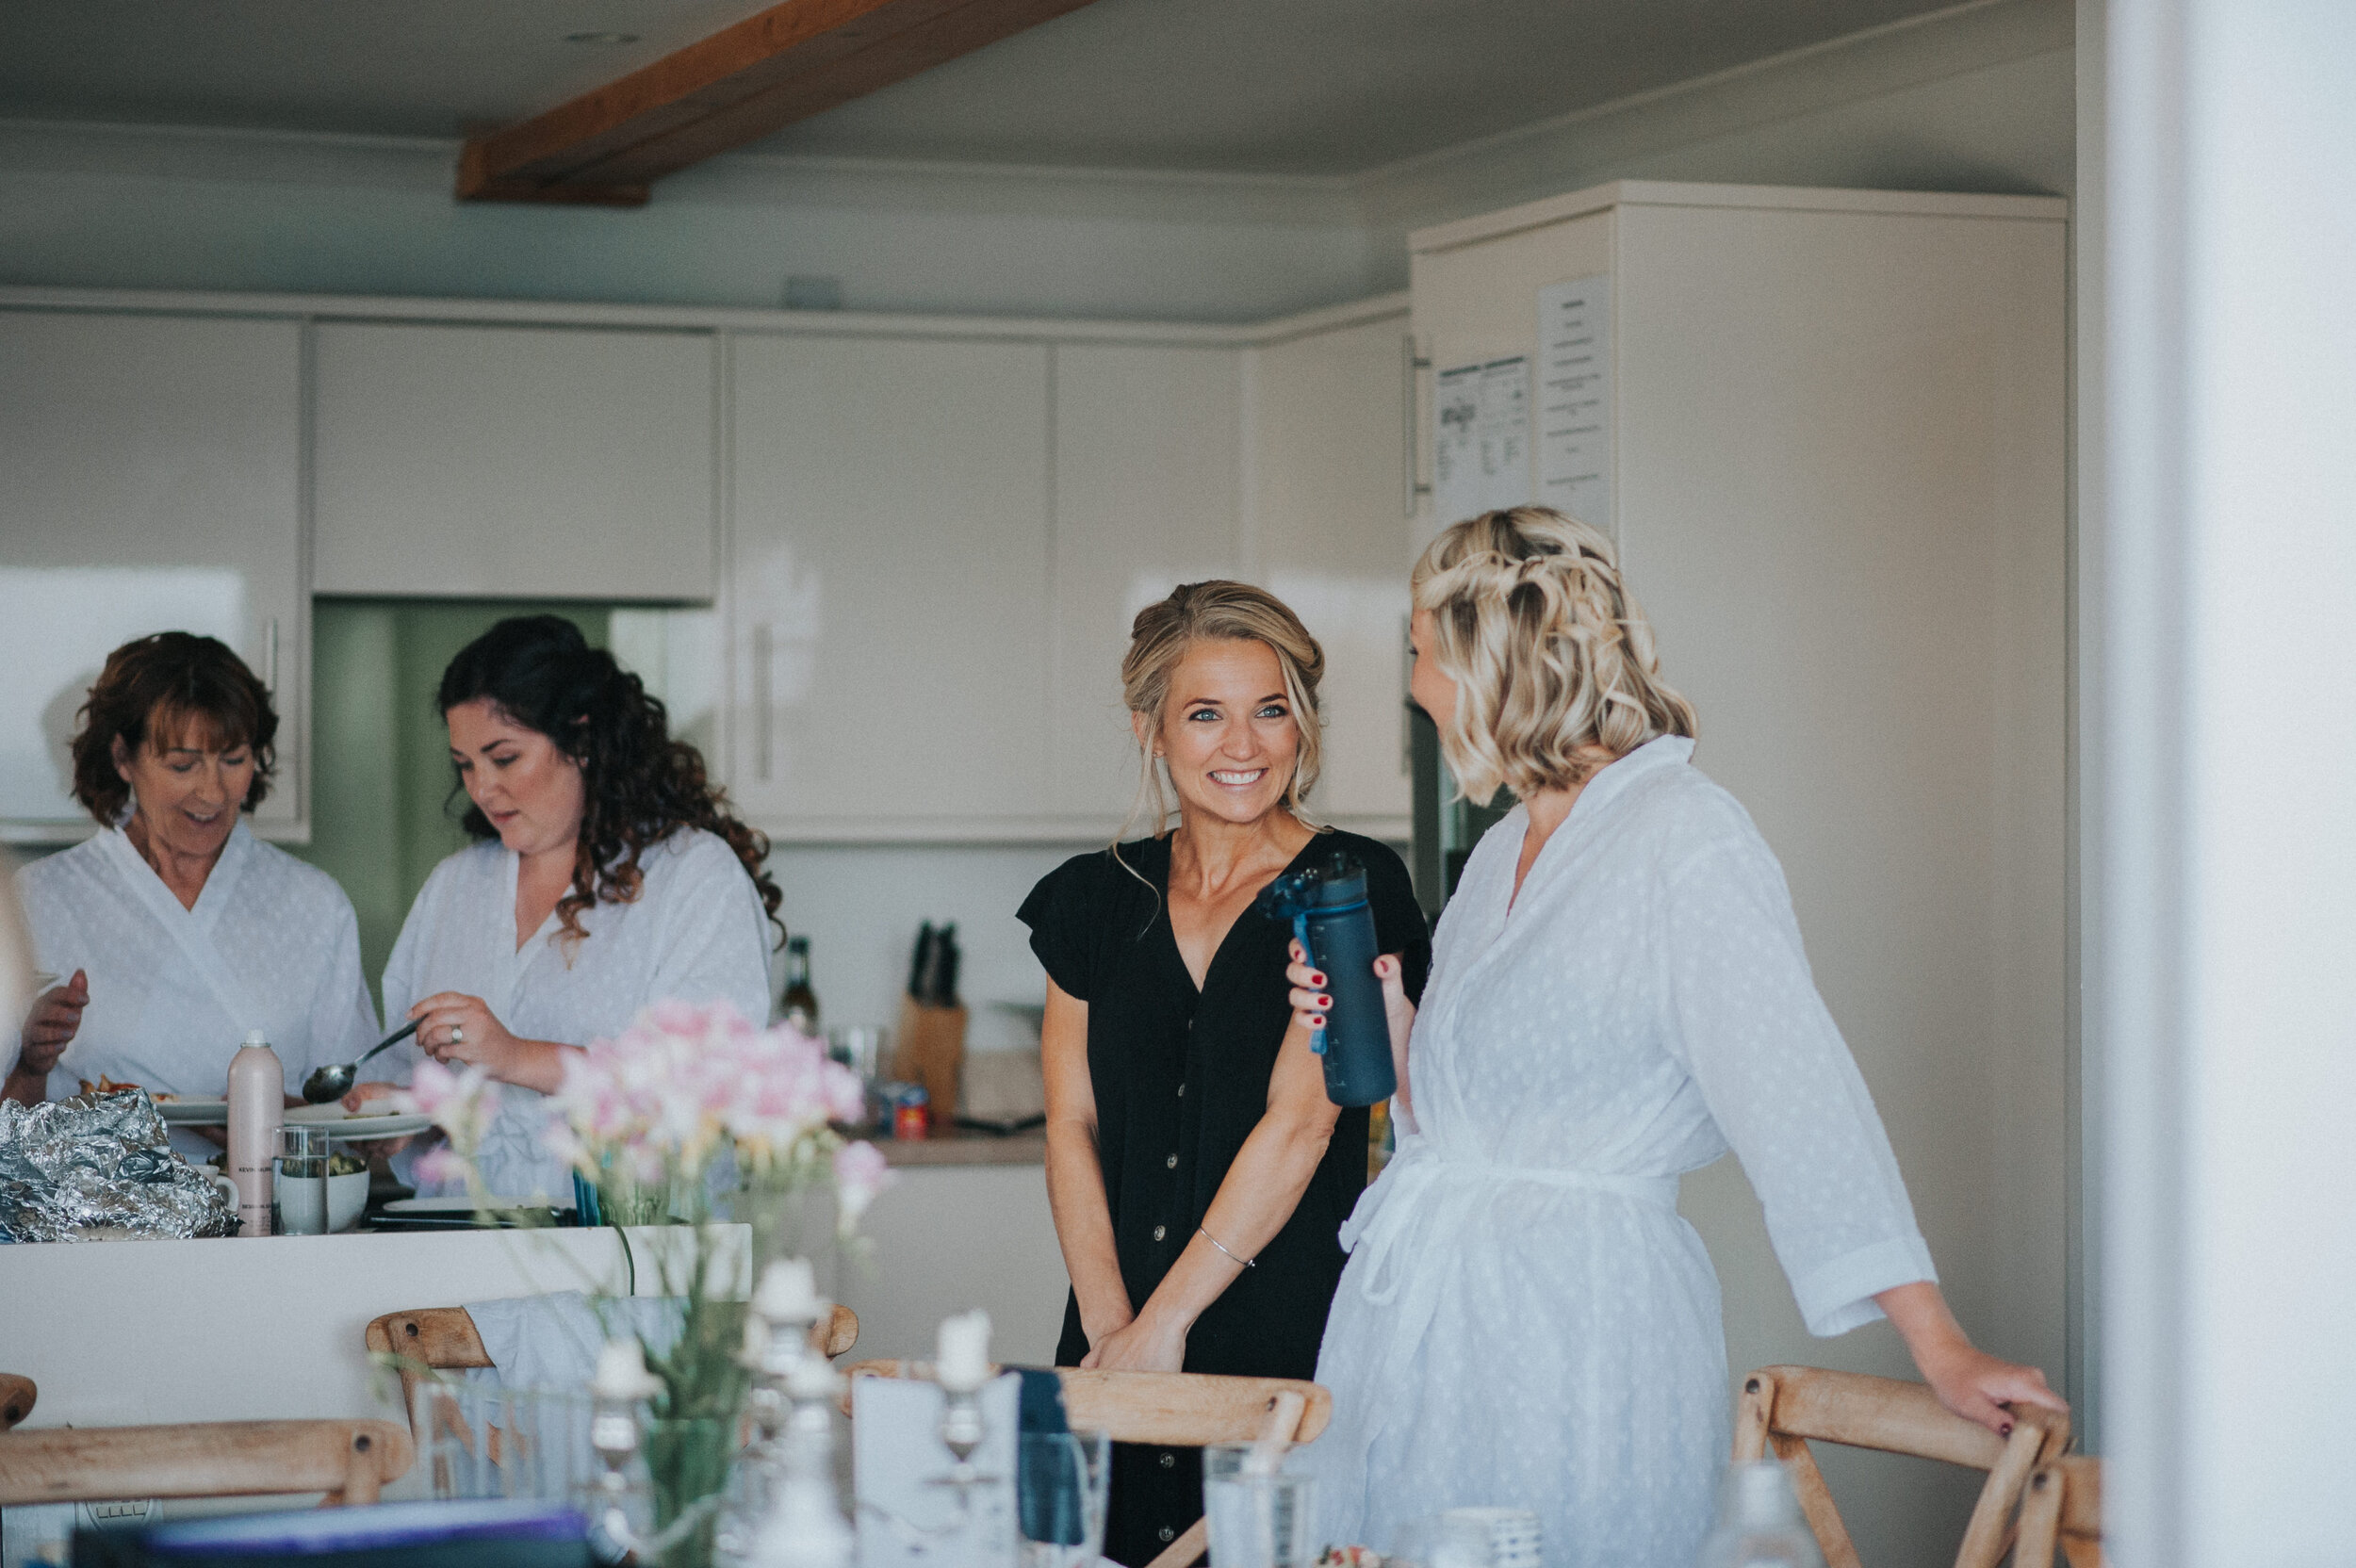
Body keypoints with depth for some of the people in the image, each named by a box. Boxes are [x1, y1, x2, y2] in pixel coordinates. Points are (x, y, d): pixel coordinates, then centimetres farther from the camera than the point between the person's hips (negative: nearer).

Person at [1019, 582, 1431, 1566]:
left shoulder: (1356, 888, -3)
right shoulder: (1097, 900, 11)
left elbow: (1300, 1119, -10)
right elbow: (1072, 1124, 6)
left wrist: (1166, 1320, -12)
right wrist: (1107, 1322, -8)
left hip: (1294, 1337, -4)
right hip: (1119, 1347, 4)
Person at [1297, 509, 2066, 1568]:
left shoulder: (1684, 836, -12)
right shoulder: (1503, 852, 15)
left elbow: (1795, 1092, -19)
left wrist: (1939, 1347, -23)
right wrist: (1386, 1028, 6)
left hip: (1583, 1338, -8)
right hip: (1425, 1315, 8)